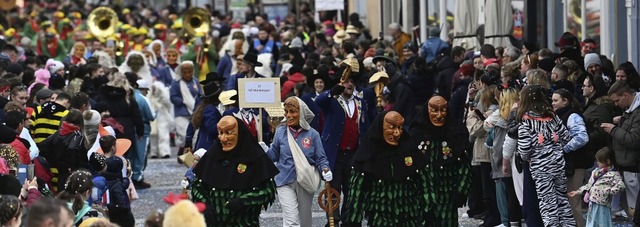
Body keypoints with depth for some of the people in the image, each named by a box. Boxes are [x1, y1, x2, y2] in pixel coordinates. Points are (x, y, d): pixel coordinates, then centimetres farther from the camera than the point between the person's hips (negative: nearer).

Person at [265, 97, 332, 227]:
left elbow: (320, 158, 0)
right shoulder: (280, 132, -2)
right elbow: (275, 155, 7)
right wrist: (266, 151, -13)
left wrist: (325, 169, -19)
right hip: (286, 182, -1)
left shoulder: (312, 134, -4)